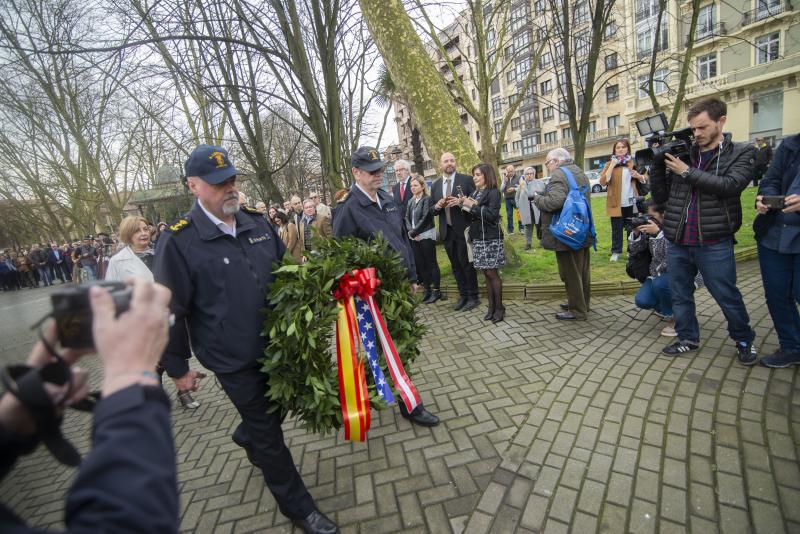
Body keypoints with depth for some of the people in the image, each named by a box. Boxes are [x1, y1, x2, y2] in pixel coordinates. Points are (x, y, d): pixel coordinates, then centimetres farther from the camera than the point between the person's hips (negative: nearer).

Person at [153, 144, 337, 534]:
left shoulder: (256, 222, 1)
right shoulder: (179, 241, -15)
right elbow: (170, 312, -8)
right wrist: (177, 367, -1)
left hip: (277, 345, 5)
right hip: (233, 360, -5)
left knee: (275, 410, 25)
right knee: (268, 434, 10)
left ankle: (246, 438, 60)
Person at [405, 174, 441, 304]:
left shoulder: (427, 199, -7)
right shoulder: (410, 201, 13)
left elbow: (425, 218, -14)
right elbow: (407, 218, 7)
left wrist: (414, 232, -12)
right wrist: (410, 231, -9)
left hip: (426, 235, -6)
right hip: (415, 237, 7)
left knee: (431, 263, 0)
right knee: (419, 263, 9)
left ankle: (436, 291, 8)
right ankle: (427, 289, 20)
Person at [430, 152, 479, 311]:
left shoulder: (466, 179, -3)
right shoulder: (435, 185, 10)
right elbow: (432, 210, 11)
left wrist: (460, 202, -21)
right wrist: (437, 206, -11)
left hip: (463, 229, -4)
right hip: (446, 231, 5)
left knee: (467, 263, 2)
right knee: (455, 265, 12)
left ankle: (473, 297, 16)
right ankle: (463, 296, 24)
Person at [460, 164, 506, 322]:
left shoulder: (493, 193, -5)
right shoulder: (475, 193, 14)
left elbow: (491, 215, -18)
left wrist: (473, 206, -16)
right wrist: (464, 205, -2)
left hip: (490, 239, -6)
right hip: (477, 238, 6)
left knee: (492, 273, -3)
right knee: (486, 274, 8)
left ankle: (499, 307, 9)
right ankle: (491, 306, 15)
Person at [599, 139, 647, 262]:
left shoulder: (634, 163, 9)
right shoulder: (609, 164, 4)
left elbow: (645, 179, 14)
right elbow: (603, 182, -10)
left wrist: (638, 176, -8)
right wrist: (612, 165, -14)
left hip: (631, 203, 2)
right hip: (616, 203, -2)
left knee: (632, 229, 11)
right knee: (616, 229, 4)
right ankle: (616, 252, 13)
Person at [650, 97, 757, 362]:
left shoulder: (741, 153, 1)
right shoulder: (682, 153, 8)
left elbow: (729, 185, -17)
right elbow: (660, 196, 7)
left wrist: (687, 172, -15)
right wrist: (657, 165, -4)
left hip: (714, 243, -3)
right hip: (677, 242, 3)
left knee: (728, 296, 9)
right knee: (680, 295, 13)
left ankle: (744, 341, 31)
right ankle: (688, 339, 29)